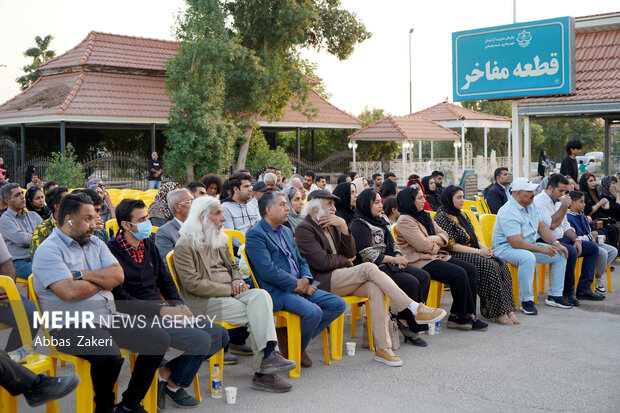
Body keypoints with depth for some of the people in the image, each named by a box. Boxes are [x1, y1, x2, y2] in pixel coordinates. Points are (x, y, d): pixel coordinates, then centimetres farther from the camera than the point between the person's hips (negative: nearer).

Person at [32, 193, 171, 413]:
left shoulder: (95, 243, 17)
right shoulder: (48, 251, -6)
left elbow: (118, 276, 5)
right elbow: (69, 292, -19)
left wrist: (84, 274, -10)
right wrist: (103, 281, -1)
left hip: (110, 318, 8)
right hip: (72, 326, -8)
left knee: (160, 339, -6)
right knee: (108, 354, -35)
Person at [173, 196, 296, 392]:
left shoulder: (219, 239, 19)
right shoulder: (184, 246, -6)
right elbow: (192, 284, -13)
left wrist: (237, 281, 3)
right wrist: (228, 289, -15)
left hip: (230, 292, 7)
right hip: (205, 301, -7)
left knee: (261, 295, -25)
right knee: (255, 315, -25)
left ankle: (268, 354, -32)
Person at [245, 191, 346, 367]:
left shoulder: (287, 231, 21)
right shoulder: (255, 235, -8)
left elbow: (301, 261, 21)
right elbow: (267, 271, -18)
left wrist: (306, 280, -1)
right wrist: (296, 284, -13)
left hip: (299, 287, 9)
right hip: (276, 292, -9)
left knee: (338, 304, -3)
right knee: (313, 312, -29)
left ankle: (299, 338, 3)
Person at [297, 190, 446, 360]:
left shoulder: (331, 225, 21)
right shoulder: (304, 229, -5)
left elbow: (351, 253, 11)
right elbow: (322, 262, -15)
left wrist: (343, 227, -1)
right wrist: (344, 260, 3)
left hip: (343, 278, 7)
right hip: (324, 282, -7)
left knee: (375, 288, -23)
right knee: (369, 268, -26)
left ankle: (382, 348, -27)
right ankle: (414, 309, -24)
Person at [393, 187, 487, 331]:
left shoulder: (425, 216, 18)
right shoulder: (405, 221, -11)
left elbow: (444, 234, 16)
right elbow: (423, 246, -19)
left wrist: (434, 239, -6)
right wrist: (437, 244, 2)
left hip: (437, 256, 10)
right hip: (420, 262, -10)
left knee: (471, 270, -6)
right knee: (459, 274, -24)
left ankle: (457, 316, -8)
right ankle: (462, 316, -11)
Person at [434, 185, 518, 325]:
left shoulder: (461, 215, 18)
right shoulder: (443, 218, -9)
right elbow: (451, 246, -15)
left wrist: (484, 247, -1)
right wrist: (478, 252, -16)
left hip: (472, 253, 8)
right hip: (456, 257, -8)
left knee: (501, 265, -15)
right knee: (489, 266, -28)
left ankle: (507, 310, -18)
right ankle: (497, 313, -22)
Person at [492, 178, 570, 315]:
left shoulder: (531, 205, 7)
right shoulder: (508, 212, -23)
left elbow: (542, 227, 12)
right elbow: (516, 243, -29)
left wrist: (556, 244, -3)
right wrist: (541, 249, -27)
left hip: (530, 245, 9)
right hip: (506, 248, -9)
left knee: (560, 254, 1)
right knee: (528, 257, -39)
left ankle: (555, 295, 8)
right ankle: (526, 301, -29)